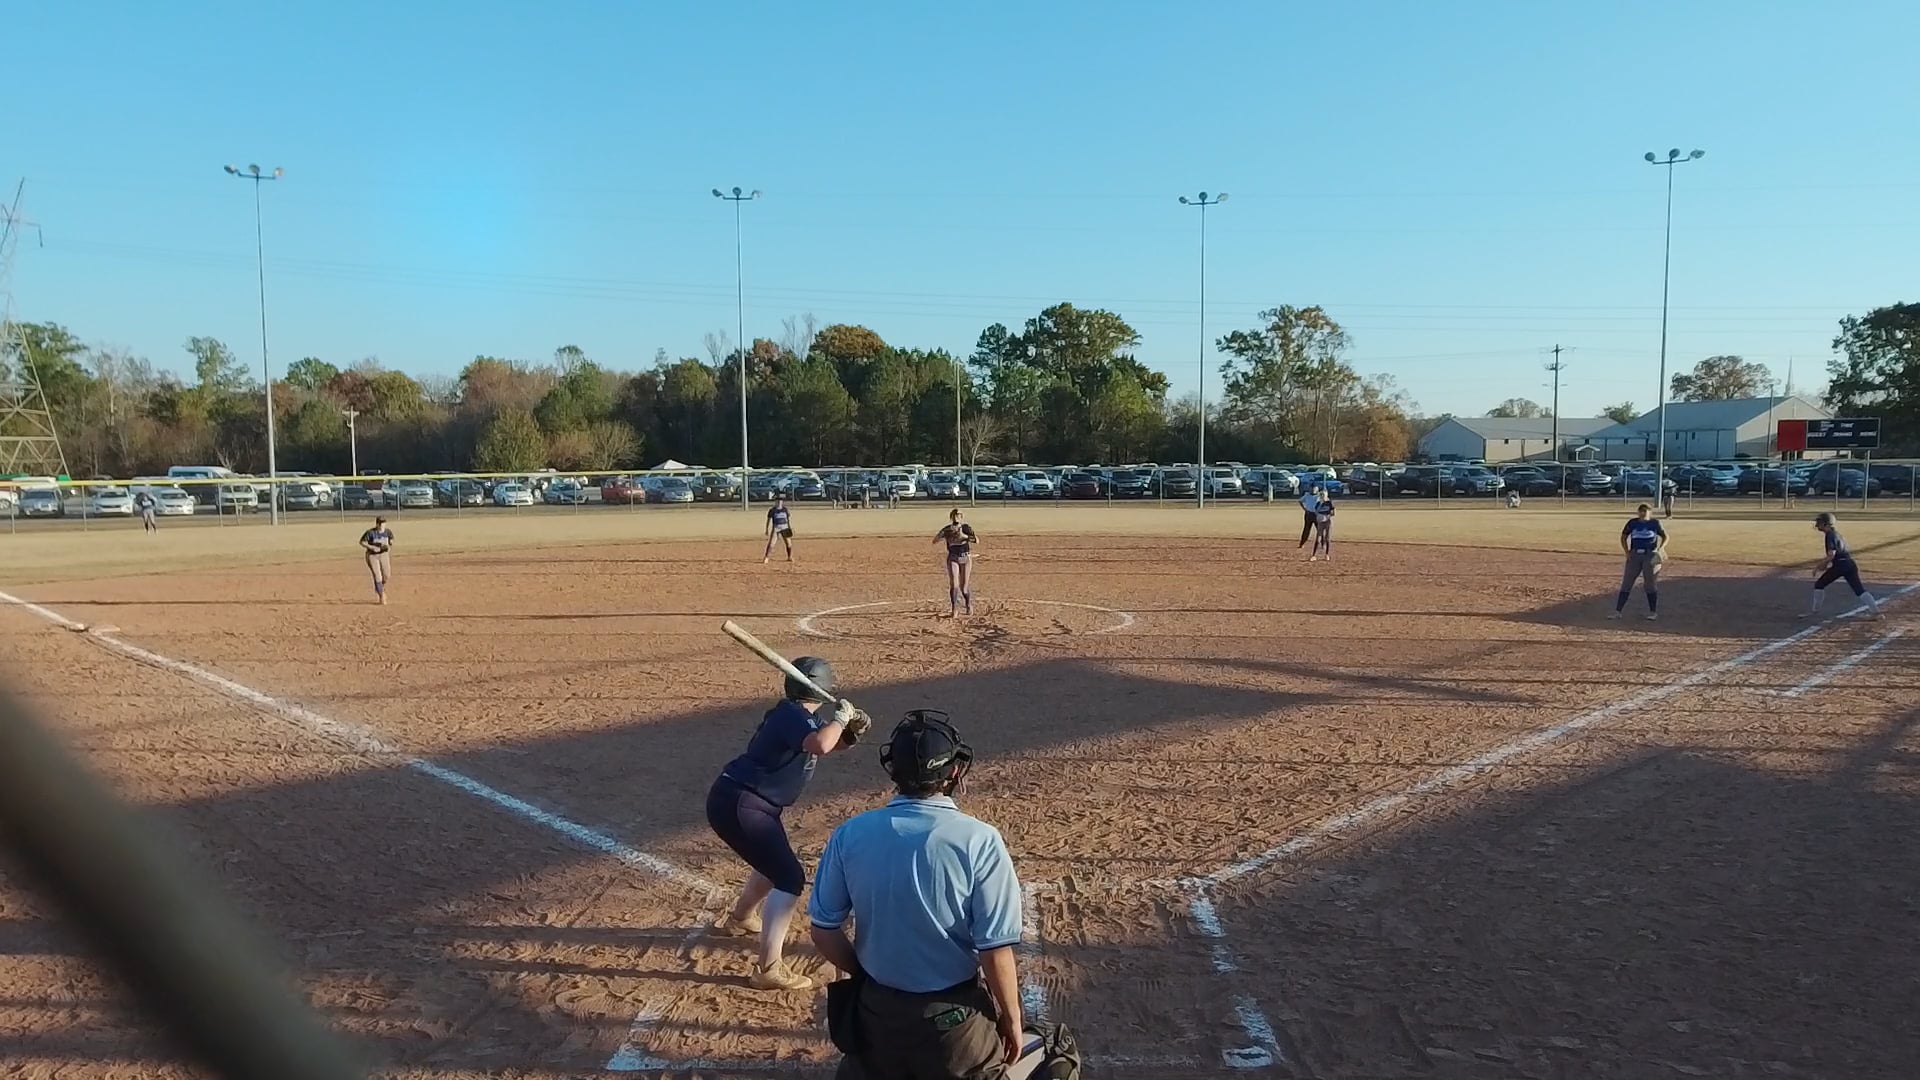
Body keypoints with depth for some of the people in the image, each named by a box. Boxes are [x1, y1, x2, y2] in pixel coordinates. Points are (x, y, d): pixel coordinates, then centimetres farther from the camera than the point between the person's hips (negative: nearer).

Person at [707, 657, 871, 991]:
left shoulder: (798, 715, 10)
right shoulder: (792, 715, -19)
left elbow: (828, 743, 22)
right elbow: (819, 745, -39)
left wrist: (852, 731, 2)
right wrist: (841, 717, -23)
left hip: (745, 803, 11)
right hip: (737, 805, -11)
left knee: (776, 861, 32)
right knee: (790, 878, -13)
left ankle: (739, 919, 56)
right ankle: (769, 970, -14)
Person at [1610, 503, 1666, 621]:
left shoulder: (1655, 523, 0)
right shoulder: (1632, 523, 4)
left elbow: (1665, 536, 8)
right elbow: (1623, 537, 12)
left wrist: (1661, 548, -10)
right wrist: (1626, 551, 0)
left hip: (1650, 556, -2)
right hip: (1635, 555, 2)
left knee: (1651, 584, 4)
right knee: (1626, 583, 0)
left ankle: (1653, 612, 17)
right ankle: (1617, 611, 0)